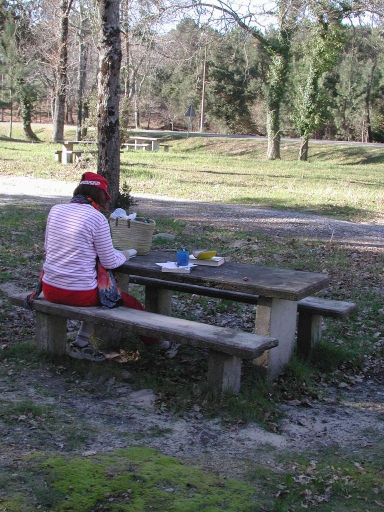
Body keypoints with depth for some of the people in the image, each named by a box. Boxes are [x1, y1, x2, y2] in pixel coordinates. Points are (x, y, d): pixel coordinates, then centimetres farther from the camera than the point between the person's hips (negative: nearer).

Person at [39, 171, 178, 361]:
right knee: (130, 302, 15)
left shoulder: (55, 210, 3)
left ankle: (82, 343, 21)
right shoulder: (96, 217, -12)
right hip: (79, 294, -6)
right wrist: (124, 255, 13)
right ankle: (162, 343, 30)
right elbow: (110, 263, -8)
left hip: (49, 289, 6)